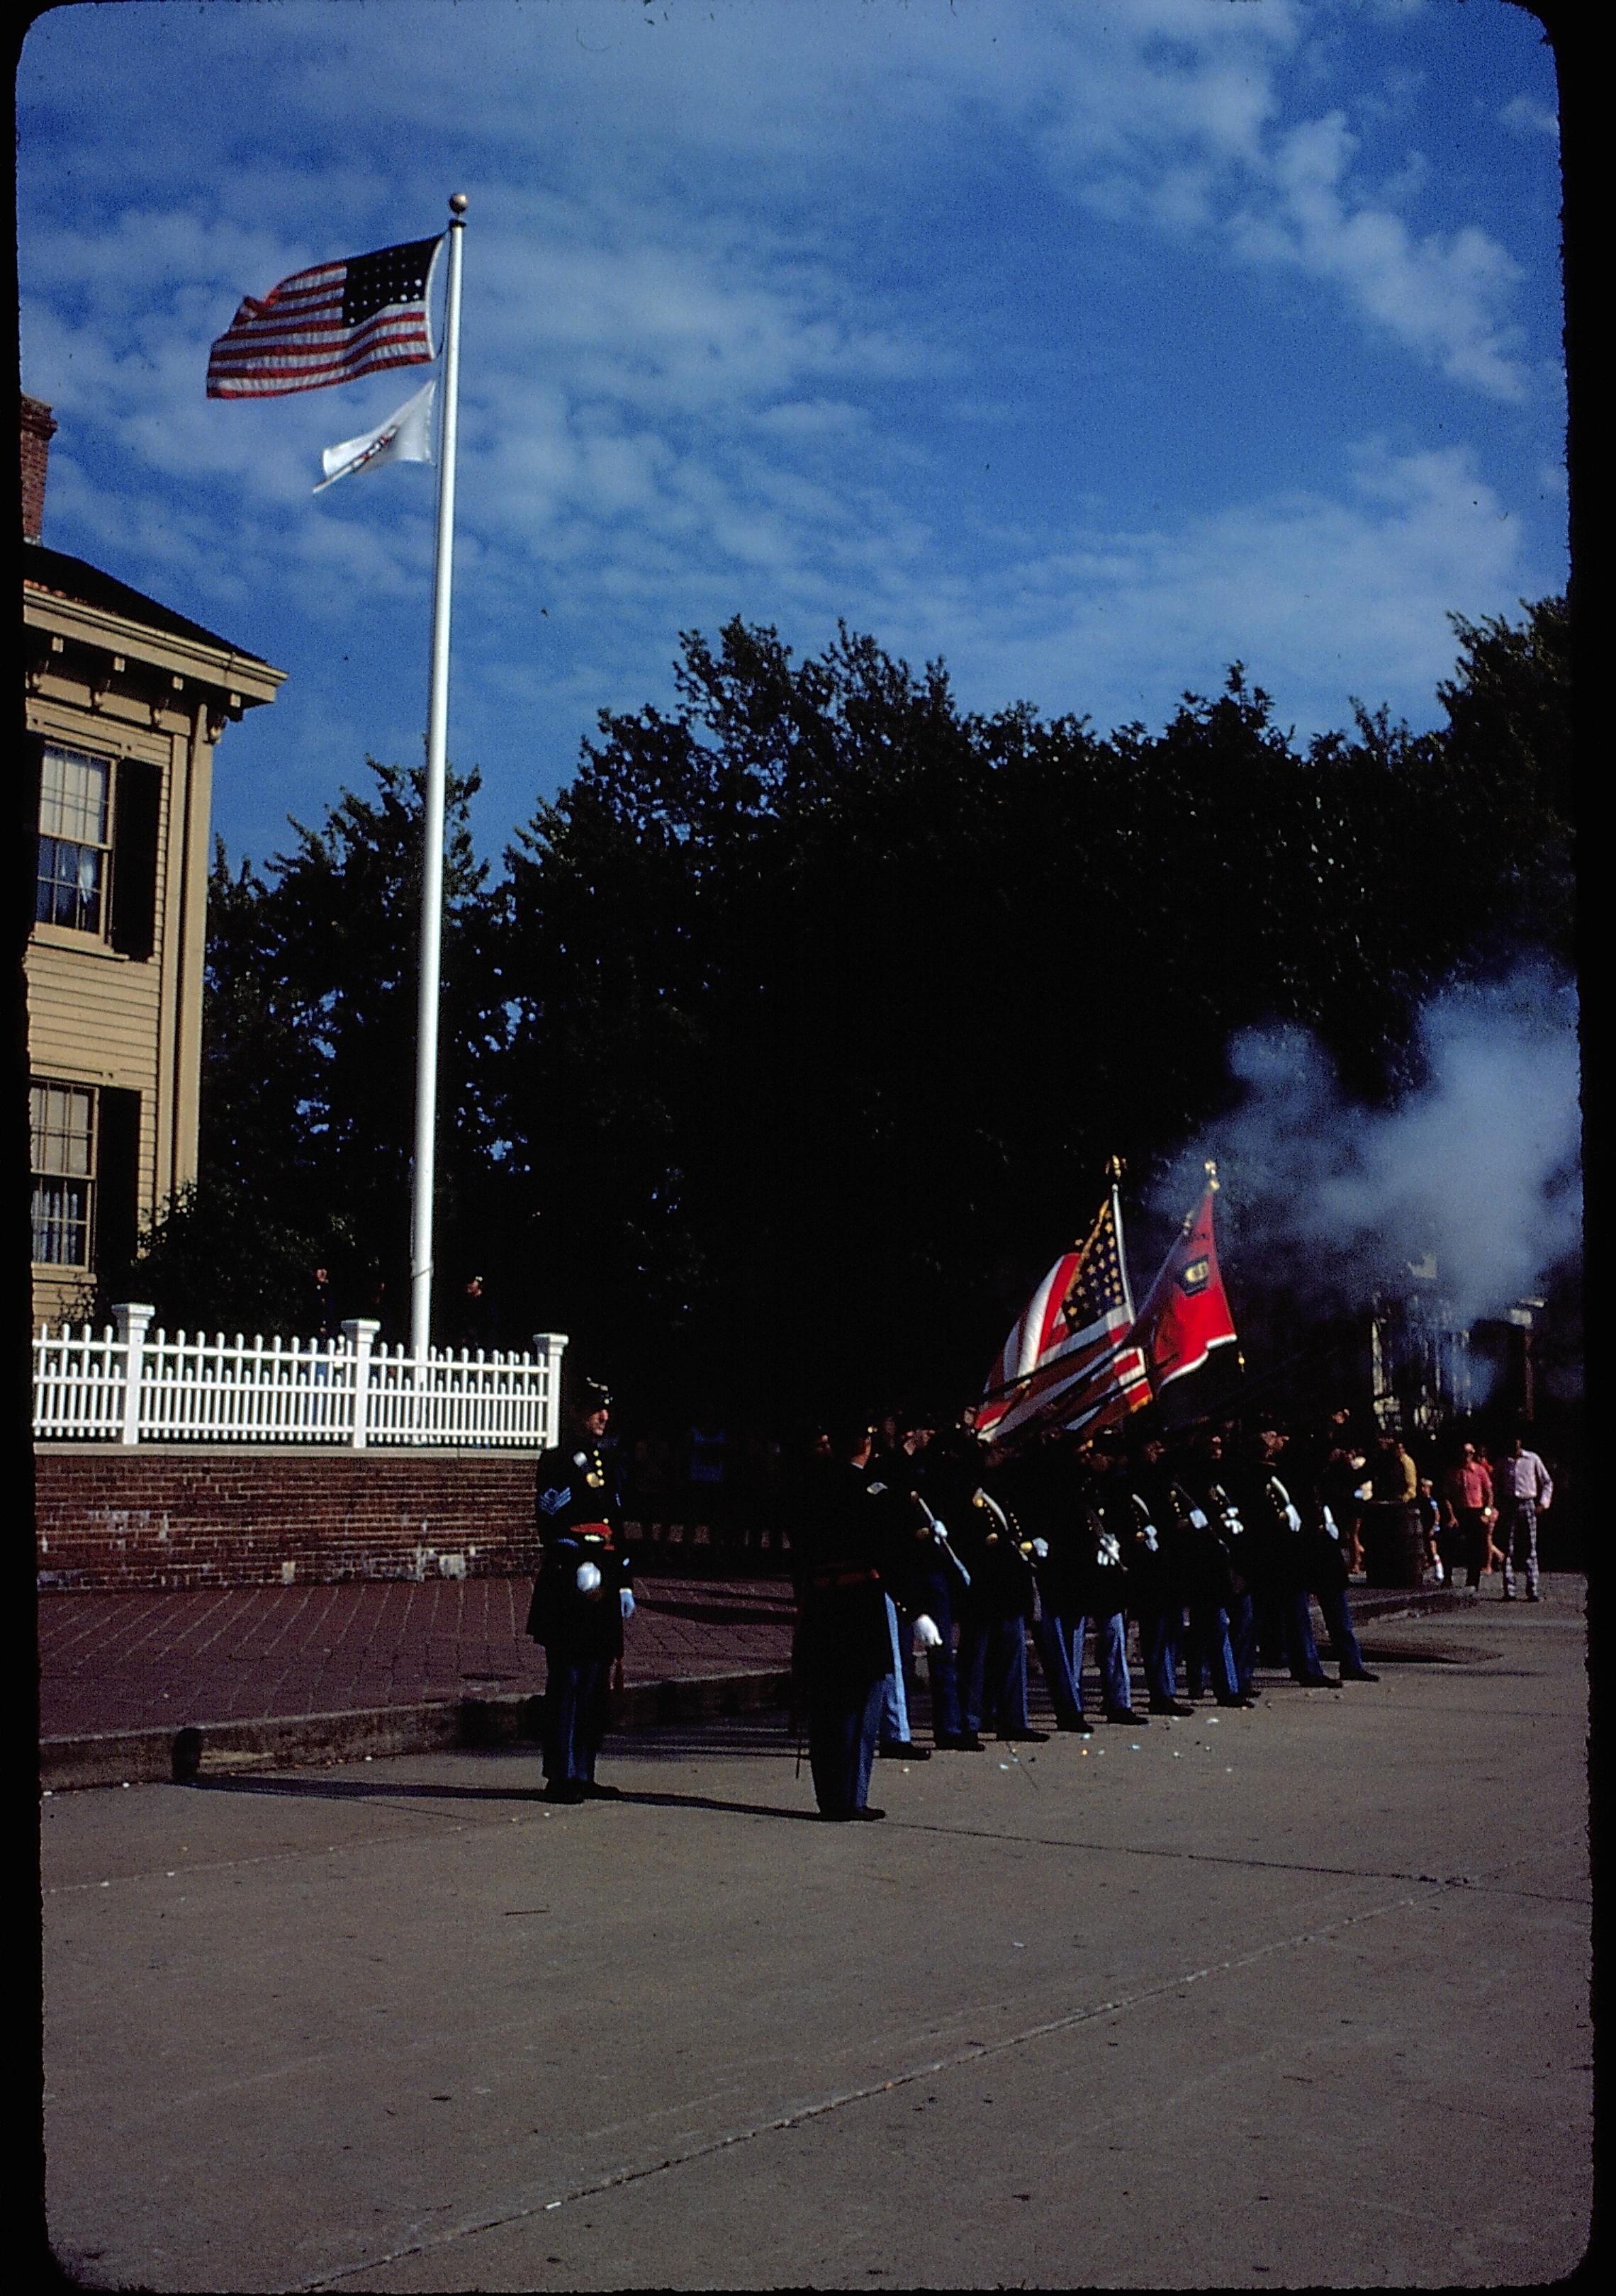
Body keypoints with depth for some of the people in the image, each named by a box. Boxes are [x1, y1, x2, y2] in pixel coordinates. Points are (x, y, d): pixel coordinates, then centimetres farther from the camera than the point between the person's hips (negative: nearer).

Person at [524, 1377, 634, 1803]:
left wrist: (625, 1584, 17)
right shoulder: (557, 1461, -5)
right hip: (568, 1588, -8)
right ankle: (561, 1777, -2)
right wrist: (579, 1567, -21)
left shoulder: (606, 1466, 19)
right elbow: (550, 1521, -14)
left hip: (603, 1589, 8)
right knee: (567, 1680, -6)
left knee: (595, 1682, 9)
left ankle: (584, 1774, 16)